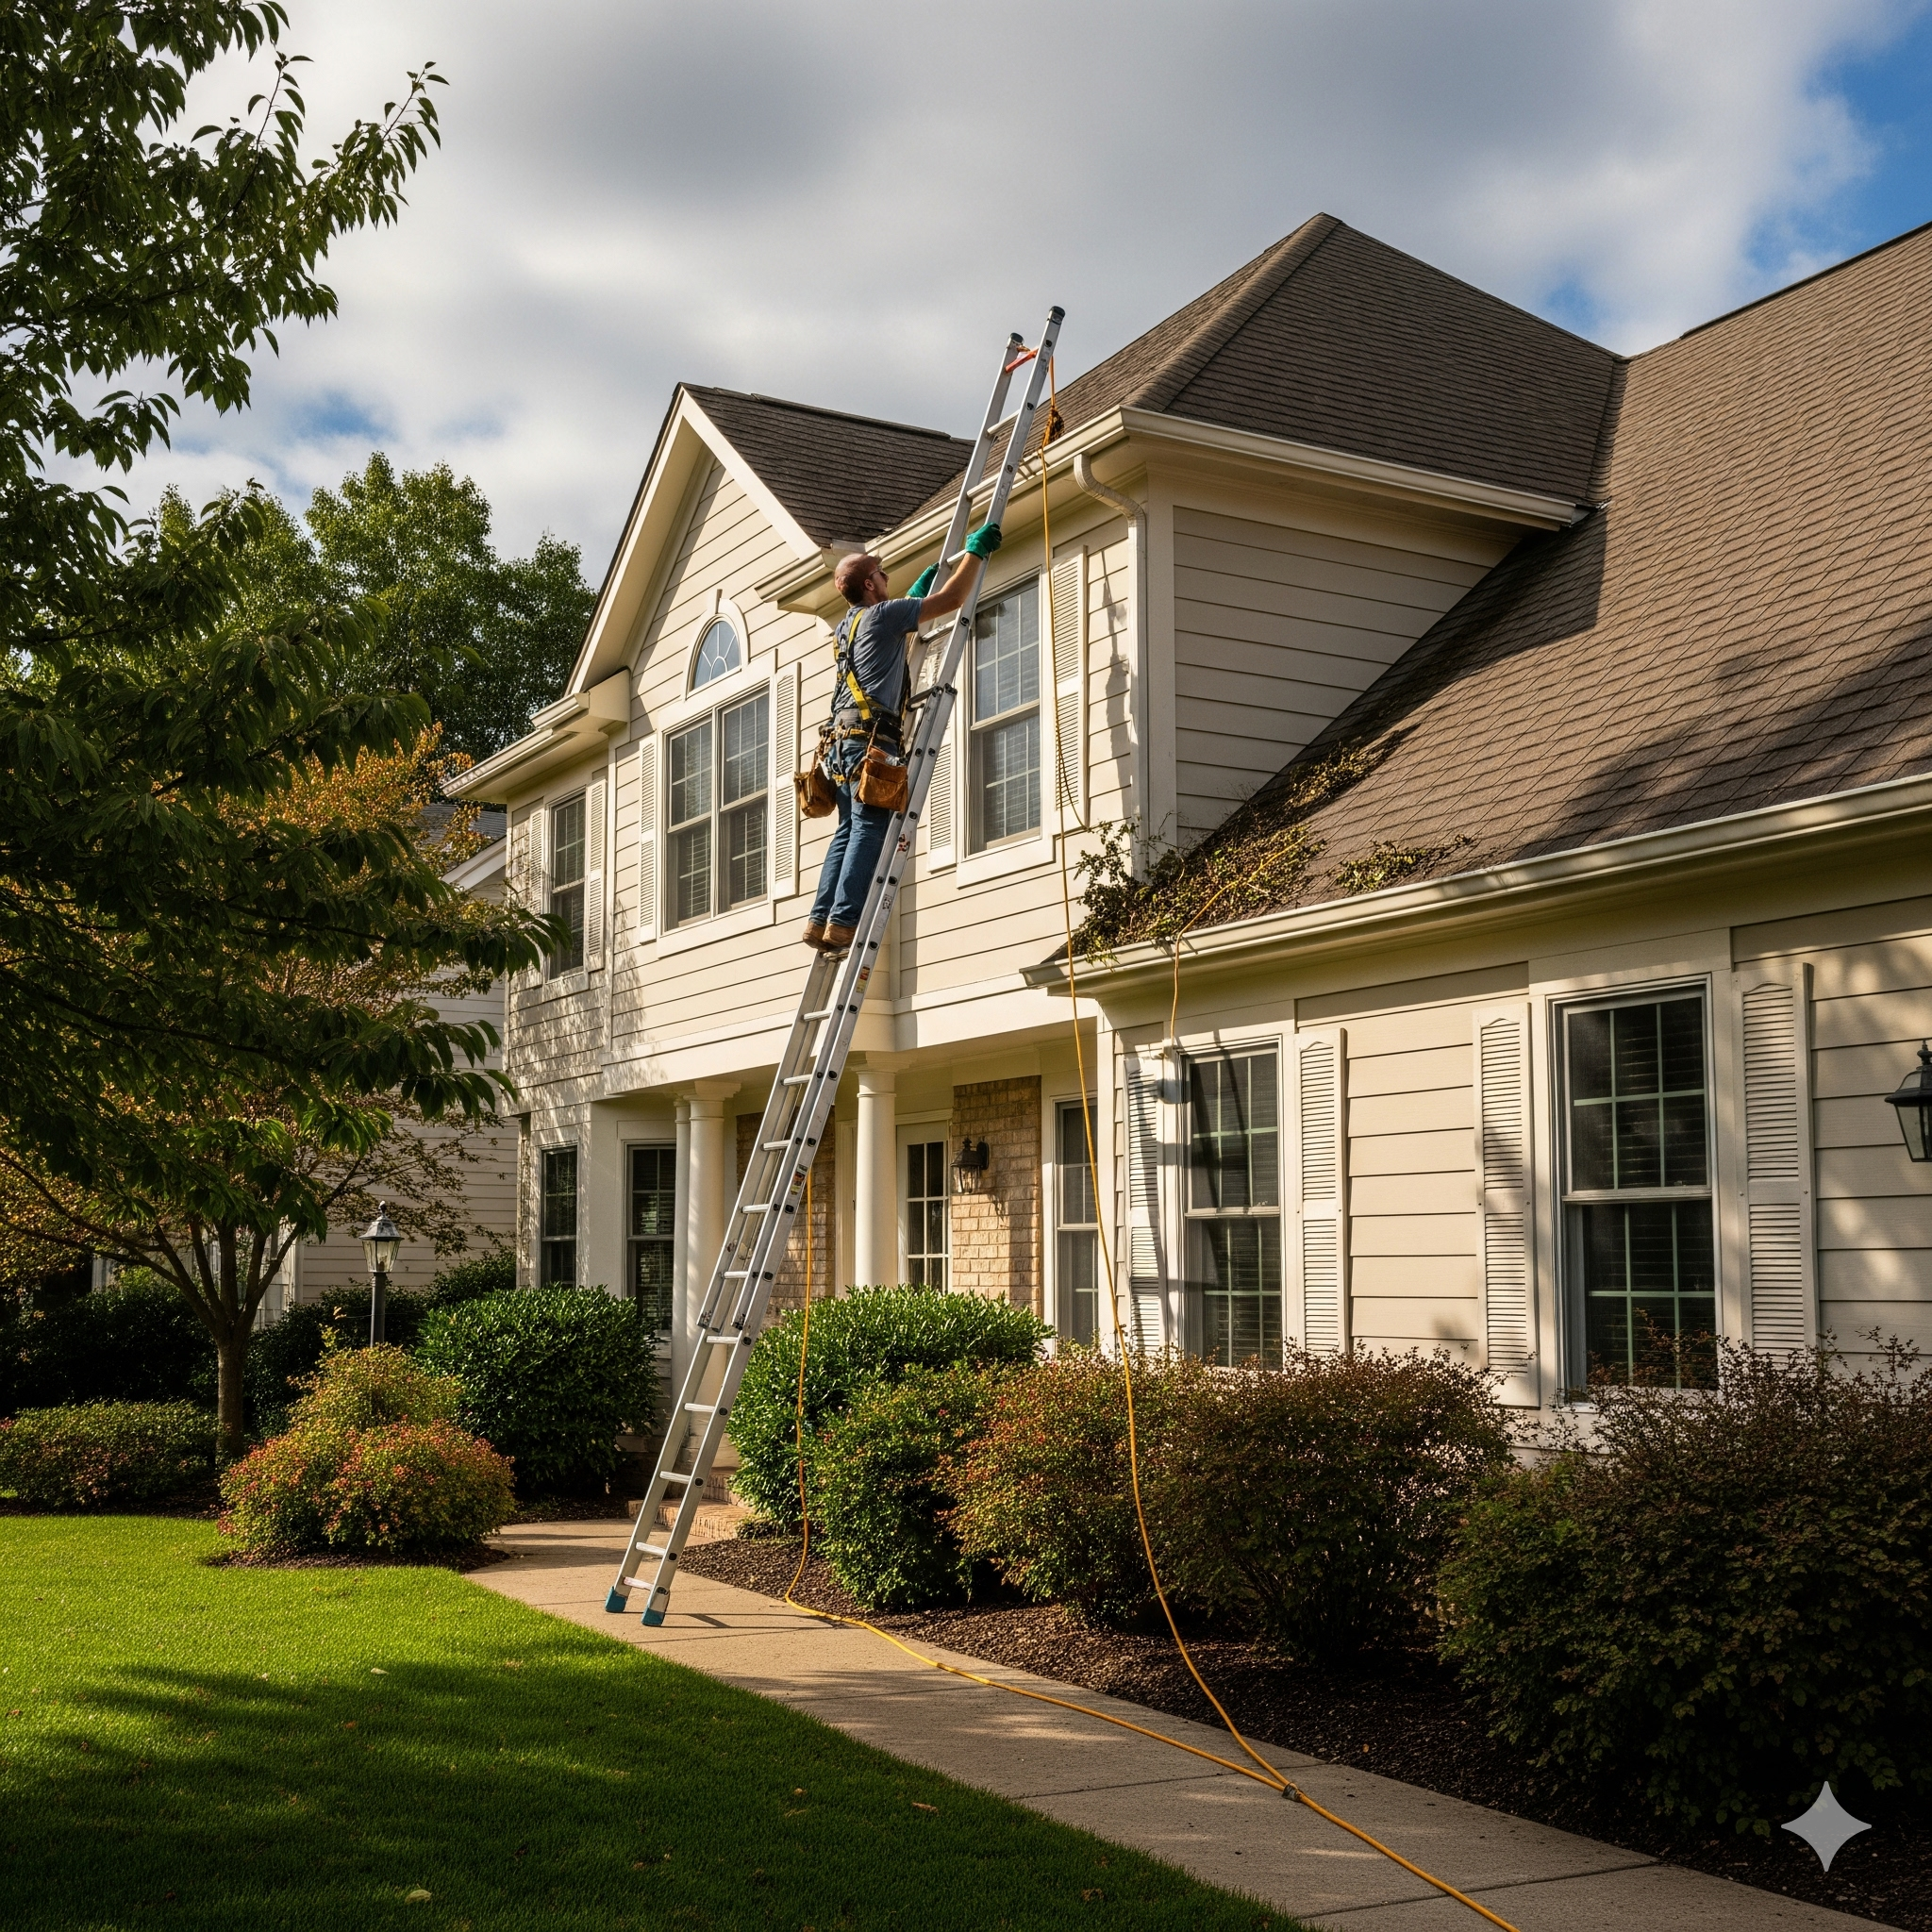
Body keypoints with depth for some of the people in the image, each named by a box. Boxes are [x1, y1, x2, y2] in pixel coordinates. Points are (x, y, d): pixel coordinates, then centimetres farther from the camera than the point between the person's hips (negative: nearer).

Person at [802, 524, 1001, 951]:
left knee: (849, 831, 6)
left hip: (843, 739, 9)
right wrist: (976, 551, 9)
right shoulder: (880, 614, -1)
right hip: (871, 736, -9)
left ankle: (821, 921, -2)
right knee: (870, 829, -13)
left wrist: (923, 583, 51)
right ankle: (843, 923, -23)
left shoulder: (851, 624, 24)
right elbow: (953, 599, -2)